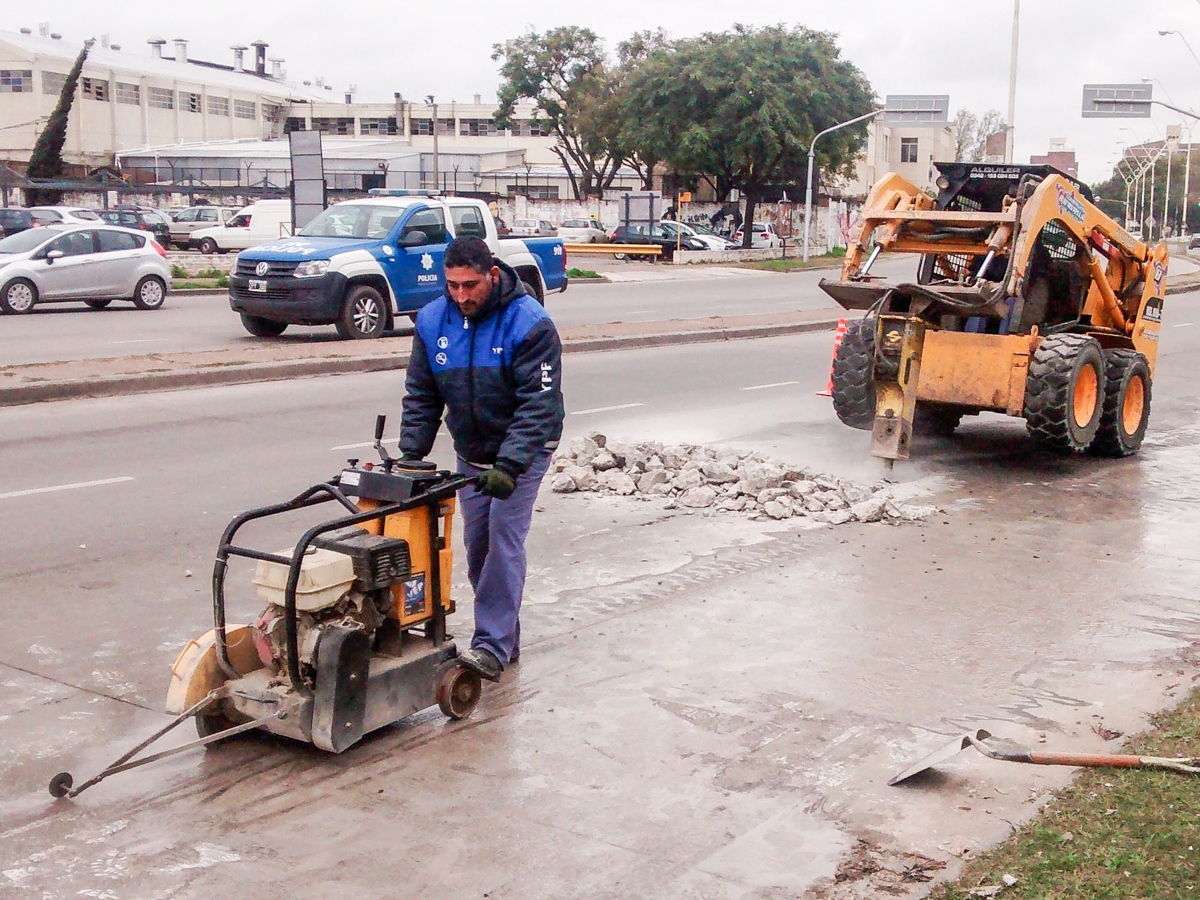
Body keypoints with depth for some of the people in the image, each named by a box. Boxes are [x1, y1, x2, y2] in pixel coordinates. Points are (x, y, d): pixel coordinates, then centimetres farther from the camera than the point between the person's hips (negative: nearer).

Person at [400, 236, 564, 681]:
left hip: (522, 451, -5)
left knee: (504, 541, -13)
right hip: (471, 454, 6)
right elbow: (421, 396, 2)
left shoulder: (530, 324, -22)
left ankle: (493, 645, -12)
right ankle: (504, 637, 20)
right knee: (477, 545, 7)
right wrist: (410, 456, -8)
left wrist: (509, 466, -34)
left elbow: (540, 406, -25)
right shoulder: (433, 320, -6)